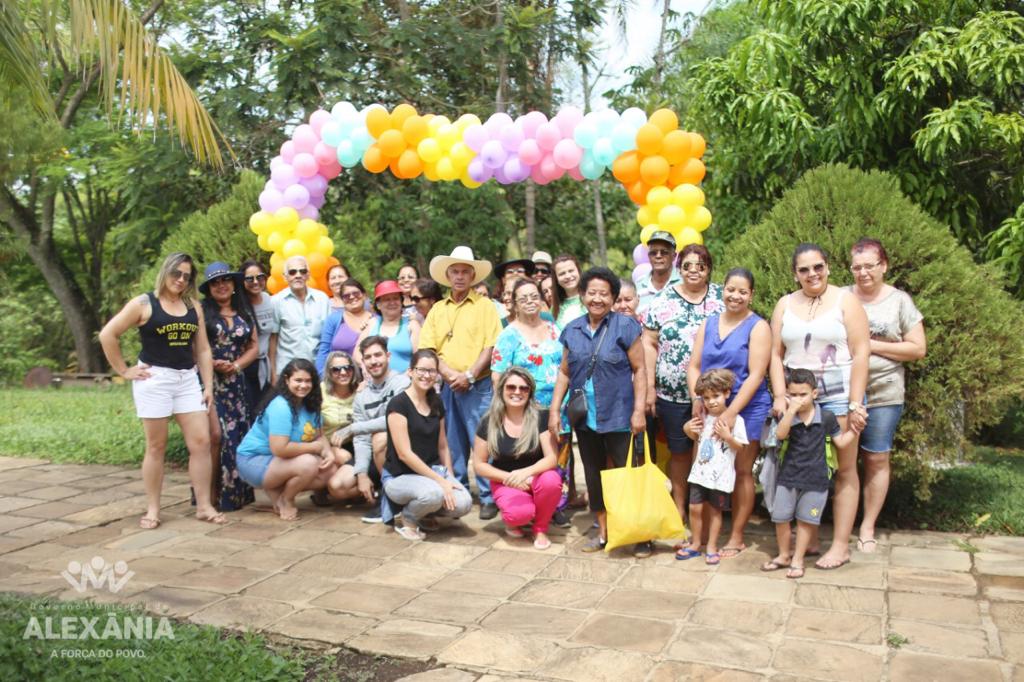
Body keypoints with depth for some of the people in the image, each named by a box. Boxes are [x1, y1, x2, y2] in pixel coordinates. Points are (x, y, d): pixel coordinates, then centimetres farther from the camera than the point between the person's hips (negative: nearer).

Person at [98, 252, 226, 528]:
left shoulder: (193, 307, 11)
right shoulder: (144, 303, -3)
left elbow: (202, 349, 11)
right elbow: (107, 335, -5)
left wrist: (208, 386, 5)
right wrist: (124, 370, -6)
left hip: (188, 380, 4)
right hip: (154, 379, -4)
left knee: (201, 442, -2)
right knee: (156, 446, 2)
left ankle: (204, 506, 6)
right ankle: (152, 510, 13)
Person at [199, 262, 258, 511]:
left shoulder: (244, 313, 13)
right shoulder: (201, 311, -1)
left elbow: (254, 346, 11)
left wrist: (236, 365, -4)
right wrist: (211, 363, -16)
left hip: (236, 382, 4)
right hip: (208, 380, -4)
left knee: (236, 435, 3)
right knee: (215, 435, -12)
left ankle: (233, 492, 12)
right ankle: (211, 492, -1)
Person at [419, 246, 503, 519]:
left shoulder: (484, 306, 1)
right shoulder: (437, 309, 13)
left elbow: (491, 346, -6)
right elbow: (427, 347, 6)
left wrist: (469, 375, -15)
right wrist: (448, 374, -8)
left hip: (478, 386, -4)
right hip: (447, 386, 4)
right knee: (453, 444, 11)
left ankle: (489, 497, 3)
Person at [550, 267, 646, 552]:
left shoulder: (625, 326, -5)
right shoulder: (573, 330, 8)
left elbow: (639, 370, -6)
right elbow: (564, 372, 12)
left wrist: (639, 410, -12)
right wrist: (554, 409, 6)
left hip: (618, 417, -5)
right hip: (585, 418, 5)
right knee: (594, 474, 12)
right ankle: (603, 532, 25)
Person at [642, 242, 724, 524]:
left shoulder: (722, 298, 3)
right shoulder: (663, 299, 1)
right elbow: (650, 343, 1)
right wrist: (650, 387, -3)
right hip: (673, 393, 0)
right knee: (679, 452, 11)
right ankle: (679, 509, 25)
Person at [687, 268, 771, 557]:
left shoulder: (758, 327, -6)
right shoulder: (708, 324, 9)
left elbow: (756, 375, -14)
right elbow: (694, 366, 8)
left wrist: (731, 412, -20)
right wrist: (697, 398, -8)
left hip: (747, 409, -4)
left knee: (741, 471, 4)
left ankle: (736, 537, 15)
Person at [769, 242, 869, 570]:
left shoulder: (845, 301, 0)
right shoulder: (785, 305, 11)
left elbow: (860, 353, -5)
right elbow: (776, 353, 8)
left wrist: (855, 403, -12)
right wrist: (780, 395, -3)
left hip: (838, 395, -3)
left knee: (844, 469, 1)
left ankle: (841, 545, 6)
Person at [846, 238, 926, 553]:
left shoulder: (899, 301, 1)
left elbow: (918, 348, -2)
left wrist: (871, 345, -10)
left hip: (883, 394, -1)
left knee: (876, 459, 6)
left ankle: (867, 528, 18)